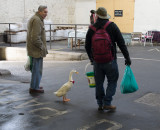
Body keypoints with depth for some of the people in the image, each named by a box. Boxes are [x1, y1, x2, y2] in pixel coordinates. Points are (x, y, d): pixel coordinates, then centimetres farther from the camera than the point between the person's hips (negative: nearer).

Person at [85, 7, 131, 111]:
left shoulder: (91, 29, 3)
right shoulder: (112, 26, -4)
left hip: (97, 61, 3)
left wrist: (92, 59, 26)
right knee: (112, 81, 9)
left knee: (99, 83, 14)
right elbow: (121, 44, -7)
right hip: (110, 61, -3)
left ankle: (100, 104, 21)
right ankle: (107, 103, 4)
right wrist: (127, 58, -1)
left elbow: (87, 46, 12)